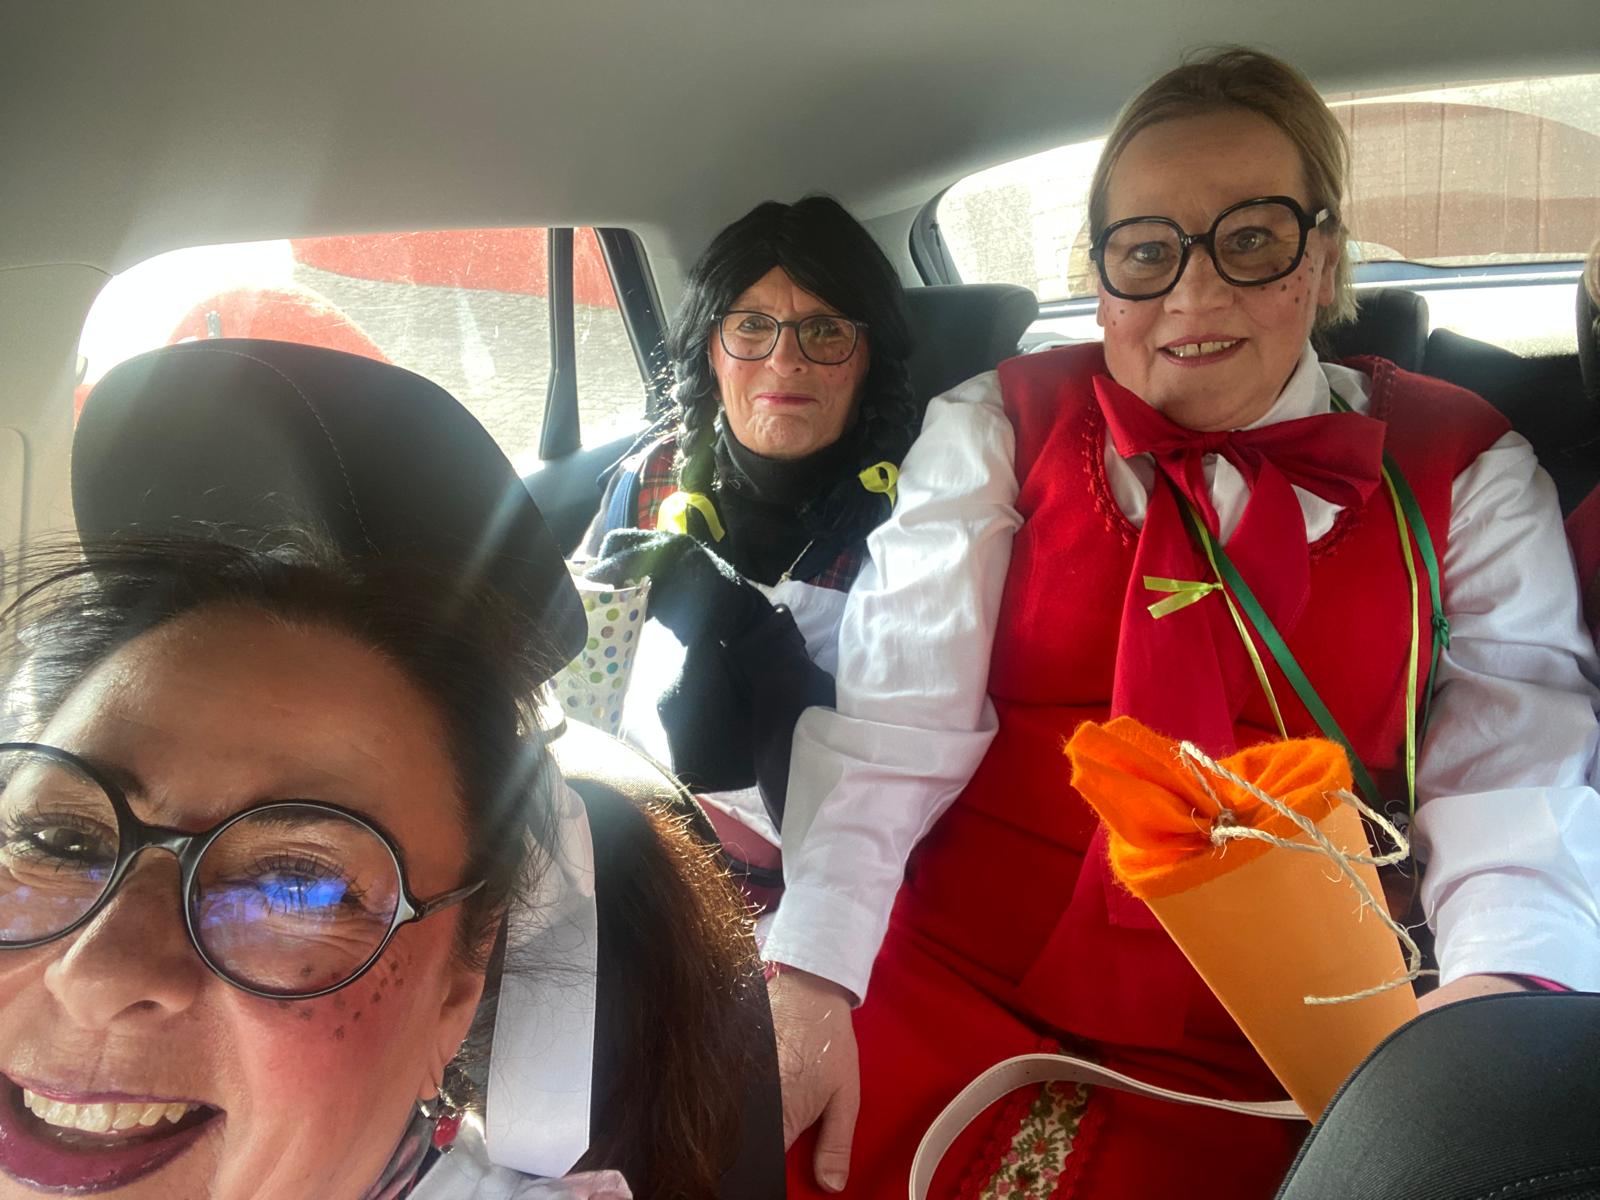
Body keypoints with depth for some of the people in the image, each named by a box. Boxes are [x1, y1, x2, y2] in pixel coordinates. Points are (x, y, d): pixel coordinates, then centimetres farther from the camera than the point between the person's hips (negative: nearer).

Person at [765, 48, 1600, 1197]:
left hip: (1255, 1062, 1)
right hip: (947, 992, 0)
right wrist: (808, 978, -20)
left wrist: (1501, 980, -26)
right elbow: (895, 711, -6)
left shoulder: (1466, 478, 6)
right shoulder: (993, 433, 4)